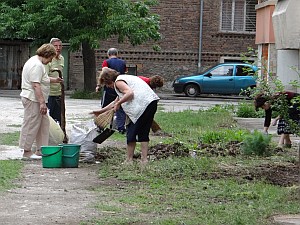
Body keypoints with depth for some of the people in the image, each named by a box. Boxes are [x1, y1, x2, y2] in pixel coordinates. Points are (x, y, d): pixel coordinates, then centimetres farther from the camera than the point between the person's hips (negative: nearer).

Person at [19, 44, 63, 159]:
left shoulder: (36, 61, 16)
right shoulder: (37, 65, -19)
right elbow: (36, 85, -25)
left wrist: (54, 80, 33)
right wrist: (42, 102, -26)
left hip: (36, 99, 11)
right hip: (33, 100, -11)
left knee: (44, 123, 13)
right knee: (31, 125, -4)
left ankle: (41, 149, 18)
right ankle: (27, 151, 4)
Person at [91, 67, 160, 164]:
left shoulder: (118, 82, 1)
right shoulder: (126, 78, 31)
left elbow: (130, 93, -19)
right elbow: (116, 101, 38)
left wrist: (118, 103, -7)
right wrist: (101, 111, 43)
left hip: (143, 104, -9)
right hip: (152, 102, 9)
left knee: (131, 132, 1)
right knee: (143, 133, 14)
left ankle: (129, 160, 7)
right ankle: (144, 159, 11)